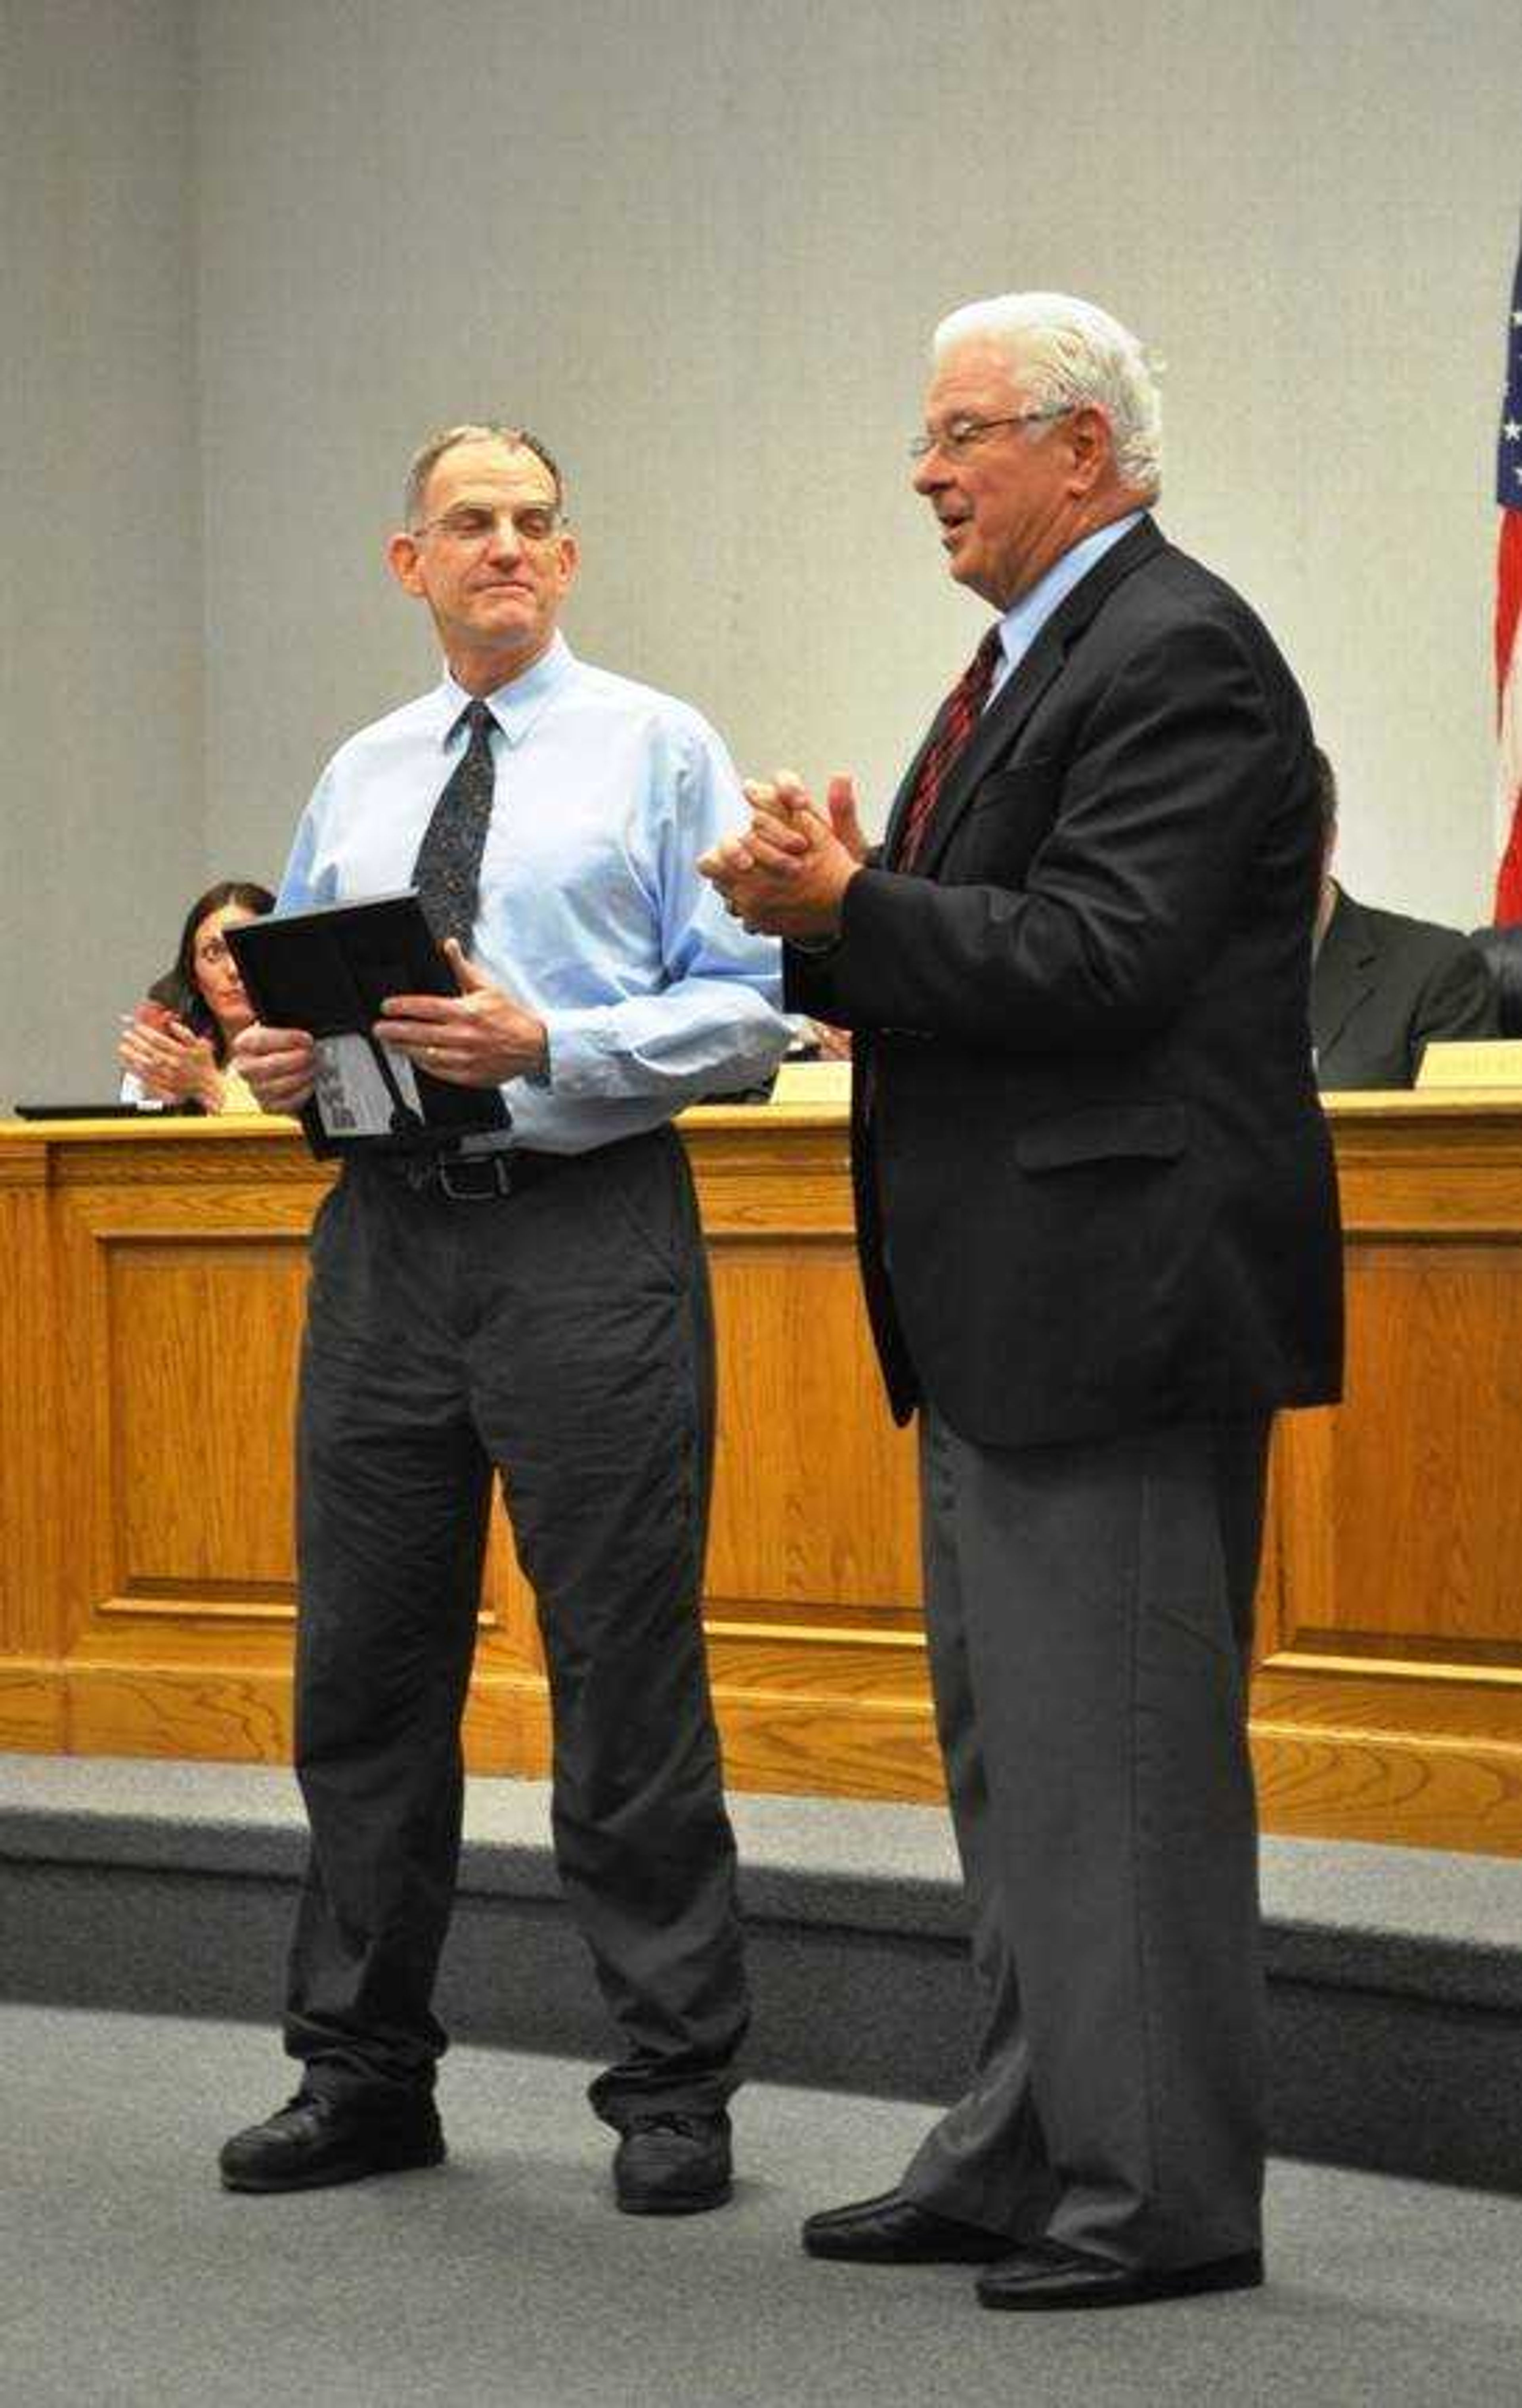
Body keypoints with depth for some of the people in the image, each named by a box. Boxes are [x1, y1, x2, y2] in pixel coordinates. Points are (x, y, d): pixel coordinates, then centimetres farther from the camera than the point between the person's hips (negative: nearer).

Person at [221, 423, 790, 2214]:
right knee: (366, 1670, 8)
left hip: (588, 1234, -5)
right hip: (386, 1239, 5)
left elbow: (748, 1010, -7)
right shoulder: (359, 778, 16)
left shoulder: (659, 751, 2)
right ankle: (363, 2076, 19)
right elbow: (295, 997, 21)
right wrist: (275, 1060, -2)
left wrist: (547, 1045, -19)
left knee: (625, 1679, -2)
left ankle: (672, 2090, 7)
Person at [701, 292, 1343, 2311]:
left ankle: (1164, 2195, 1)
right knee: (1014, 1753, 15)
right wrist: (830, 919, 0)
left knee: (1123, 1753, -6)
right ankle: (1028, 2152, 24)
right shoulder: (1026, 663, 19)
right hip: (1000, 1308, 11)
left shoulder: (1178, 659, -13)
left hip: (1117, 1290, -11)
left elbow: (1100, 959, -22)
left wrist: (852, 906, -19)